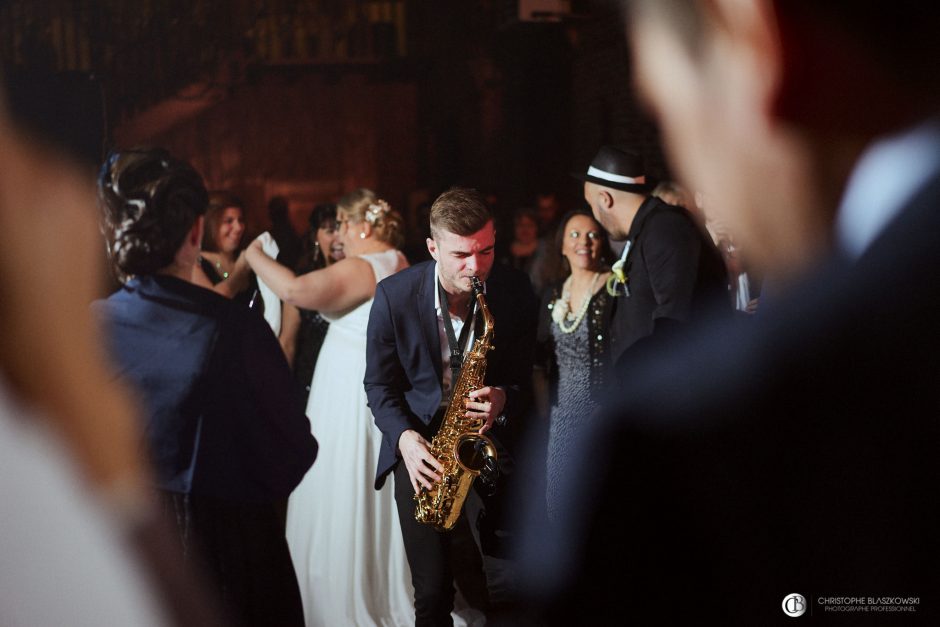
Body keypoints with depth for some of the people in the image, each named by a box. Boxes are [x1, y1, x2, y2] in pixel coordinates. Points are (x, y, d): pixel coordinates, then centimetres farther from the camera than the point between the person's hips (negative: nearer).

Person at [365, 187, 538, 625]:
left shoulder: (516, 290, -7)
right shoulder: (395, 295, -10)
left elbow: (524, 376, 3)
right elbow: (379, 384, 0)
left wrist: (504, 399, -20)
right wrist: (405, 437, -17)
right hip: (421, 443, -1)